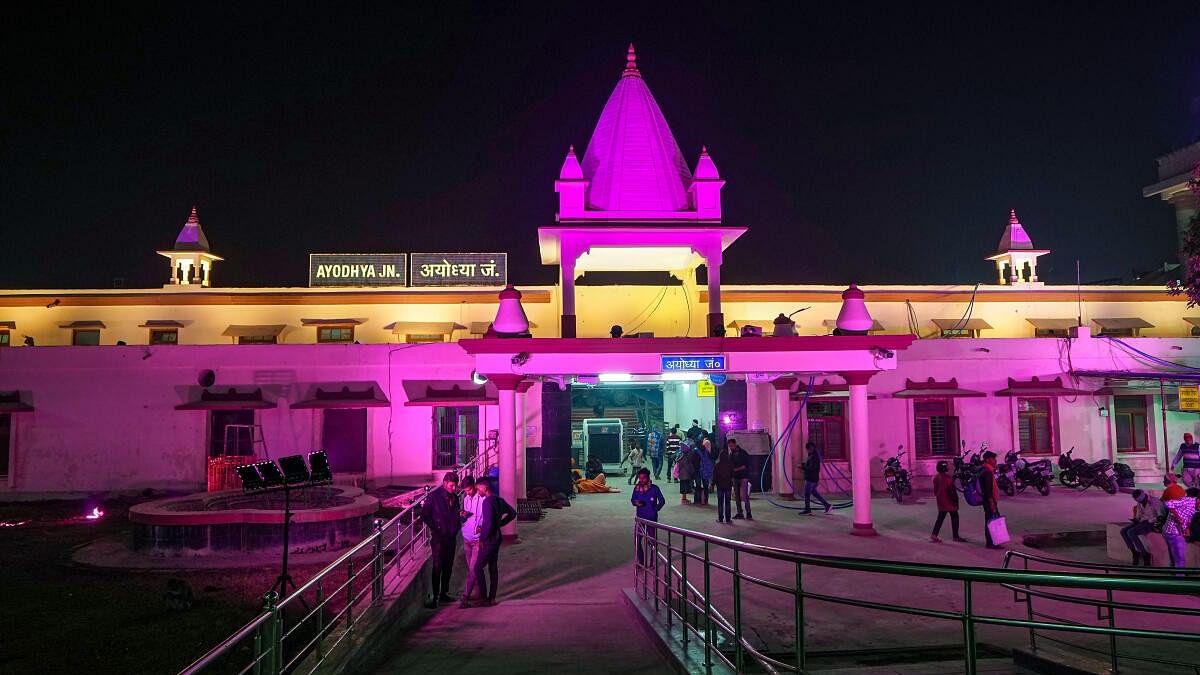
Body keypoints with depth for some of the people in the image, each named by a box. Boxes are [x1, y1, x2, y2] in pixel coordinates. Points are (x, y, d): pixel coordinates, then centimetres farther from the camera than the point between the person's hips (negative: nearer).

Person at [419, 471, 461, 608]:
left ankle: (444, 593, 24)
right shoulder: (433, 496, -10)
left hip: (451, 537, 6)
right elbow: (424, 515, -7)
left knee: (448, 567, 12)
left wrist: (456, 527, 5)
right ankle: (435, 598, -1)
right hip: (438, 537, -6)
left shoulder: (454, 497, 8)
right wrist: (435, 529, -10)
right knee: (437, 567, -5)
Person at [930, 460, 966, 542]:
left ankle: (934, 535, 4)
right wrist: (955, 500, -13)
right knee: (954, 518, 6)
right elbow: (951, 490, -20)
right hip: (949, 502, -8)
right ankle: (956, 536, 13)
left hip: (941, 502, 8)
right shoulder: (947, 477, -19)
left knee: (940, 518, 11)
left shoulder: (936, 477, 7)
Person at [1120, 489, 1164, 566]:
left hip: (1151, 523, -8)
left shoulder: (1155, 501, -16)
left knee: (1131, 532, -26)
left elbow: (1161, 515, -16)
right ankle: (1135, 553, -3)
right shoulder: (1139, 503, 7)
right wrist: (1136, 519, -5)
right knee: (1123, 531, -10)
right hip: (1142, 521, 8)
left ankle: (1145, 554, -14)